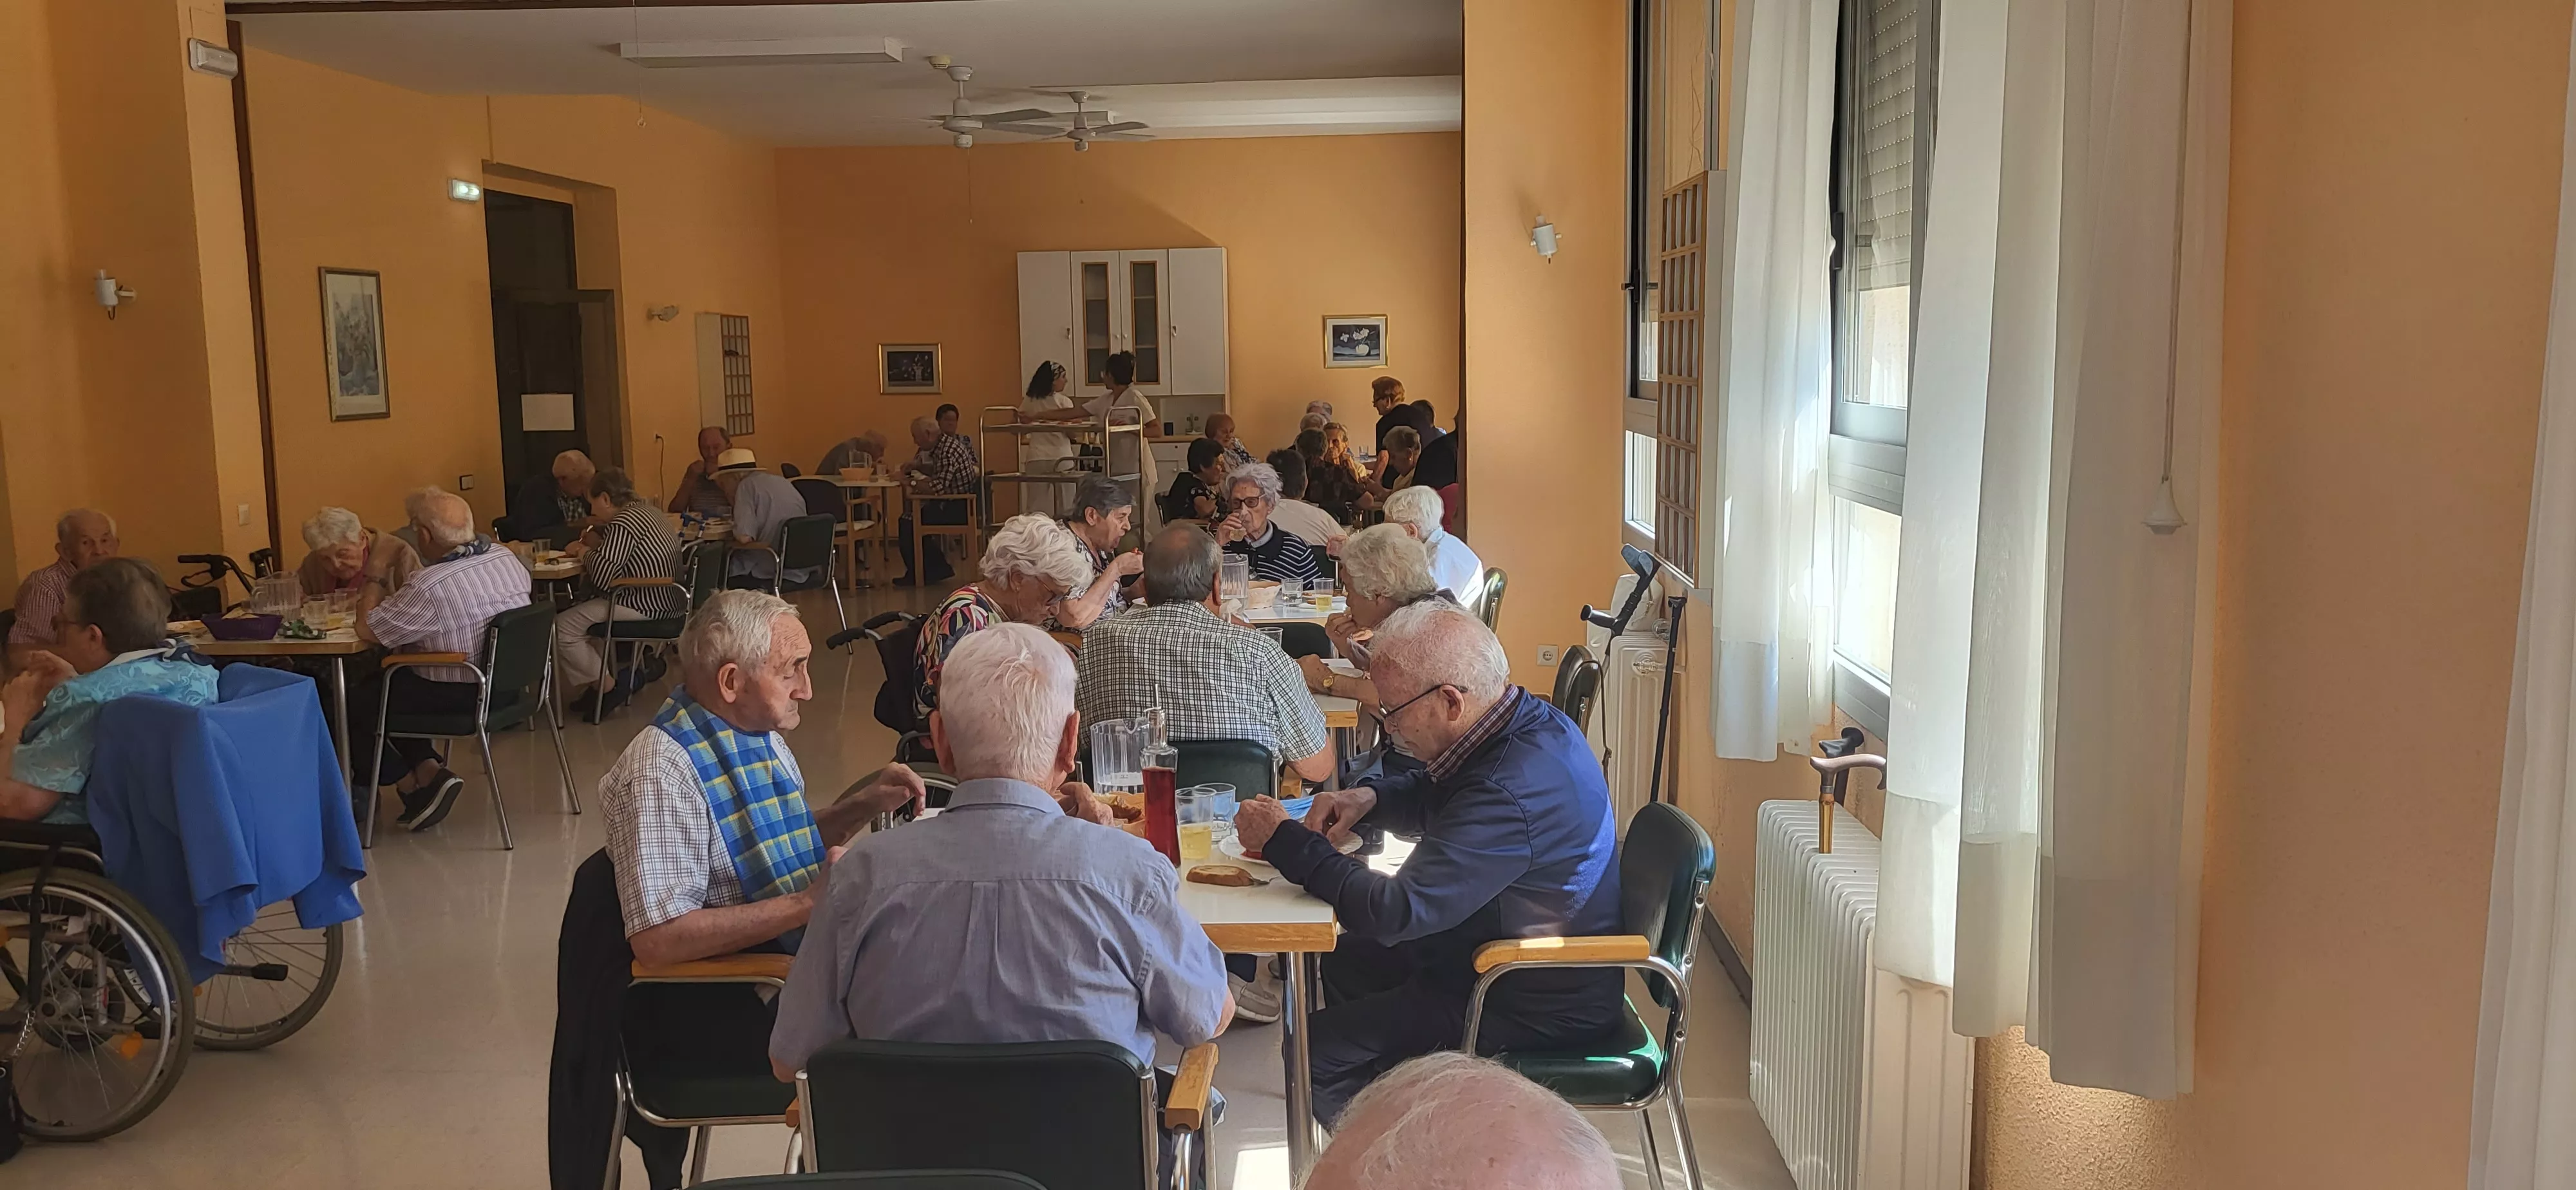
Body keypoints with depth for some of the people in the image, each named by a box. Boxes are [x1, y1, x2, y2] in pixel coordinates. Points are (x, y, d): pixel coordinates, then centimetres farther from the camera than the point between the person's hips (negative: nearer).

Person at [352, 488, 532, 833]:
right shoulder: (508, 559, -3)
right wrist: (394, 598, 17)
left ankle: (412, 783, 12)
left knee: (353, 702, 10)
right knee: (385, 681, 24)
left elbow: (368, 629, -17)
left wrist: (372, 594, 5)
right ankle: (427, 767, 13)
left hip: (460, 697, -8)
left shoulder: (429, 586, -27)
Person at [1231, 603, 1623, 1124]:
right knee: (1345, 962, 21)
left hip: (1538, 1008, -10)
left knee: (1318, 1051, -9)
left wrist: (1283, 842, -20)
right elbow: (1433, 794, 18)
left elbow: (1394, 912, -31)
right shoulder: (1528, 718, -2)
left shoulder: (1512, 791, -34)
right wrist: (1370, 798, -2)